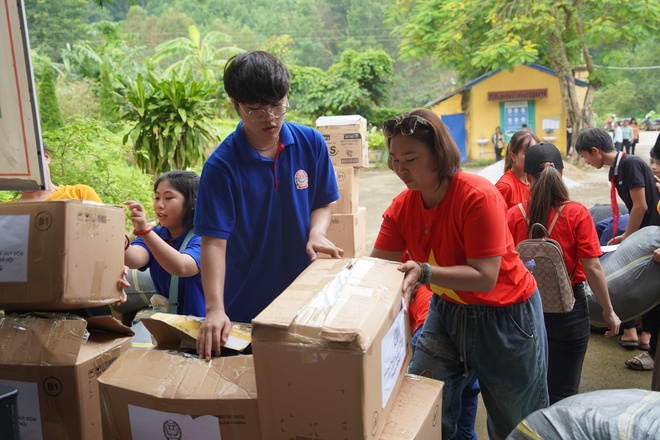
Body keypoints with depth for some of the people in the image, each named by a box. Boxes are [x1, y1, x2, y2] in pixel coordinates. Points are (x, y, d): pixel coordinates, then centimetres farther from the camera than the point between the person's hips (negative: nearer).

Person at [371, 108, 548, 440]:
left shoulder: (479, 197, -27)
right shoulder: (402, 207, -9)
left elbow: (484, 277, -30)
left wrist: (425, 272, -42)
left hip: (504, 316, -4)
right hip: (447, 310, 5)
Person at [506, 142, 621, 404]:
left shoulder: (514, 215, -10)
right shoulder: (577, 214, -13)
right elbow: (593, 269, -13)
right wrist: (609, 312, 0)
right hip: (567, 310, -2)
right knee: (562, 393, 12)